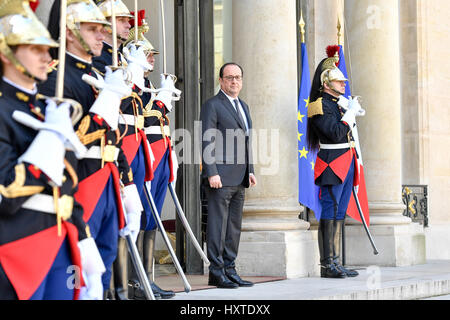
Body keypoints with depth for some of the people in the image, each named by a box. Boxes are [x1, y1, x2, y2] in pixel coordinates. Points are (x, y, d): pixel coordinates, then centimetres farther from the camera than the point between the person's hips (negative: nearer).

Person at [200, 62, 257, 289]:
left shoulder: (243, 106, 20)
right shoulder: (212, 105, -5)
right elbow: (206, 142, -11)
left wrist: (250, 170, 17)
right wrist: (212, 173, -18)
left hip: (239, 179, 8)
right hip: (220, 177, -8)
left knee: (234, 226, 10)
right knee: (218, 225, -5)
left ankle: (229, 269, 15)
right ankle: (216, 272, -2)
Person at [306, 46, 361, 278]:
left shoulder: (339, 102, 18)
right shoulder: (320, 105, -10)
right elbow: (336, 133, -21)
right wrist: (351, 112, -13)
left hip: (345, 166, 9)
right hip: (332, 165, -9)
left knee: (339, 214, 10)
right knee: (330, 213, -8)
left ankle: (335, 264, 13)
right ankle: (327, 265, -7)